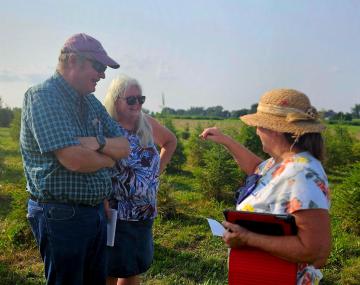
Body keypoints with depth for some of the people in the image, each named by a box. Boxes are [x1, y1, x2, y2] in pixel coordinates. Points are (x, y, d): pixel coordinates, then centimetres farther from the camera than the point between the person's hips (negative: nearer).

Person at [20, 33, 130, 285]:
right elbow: (76, 160, -25)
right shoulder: (43, 96, -16)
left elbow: (125, 148, 7)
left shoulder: (92, 102, 10)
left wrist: (99, 143, -15)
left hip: (97, 211, 8)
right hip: (61, 215, -8)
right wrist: (108, 159, -5)